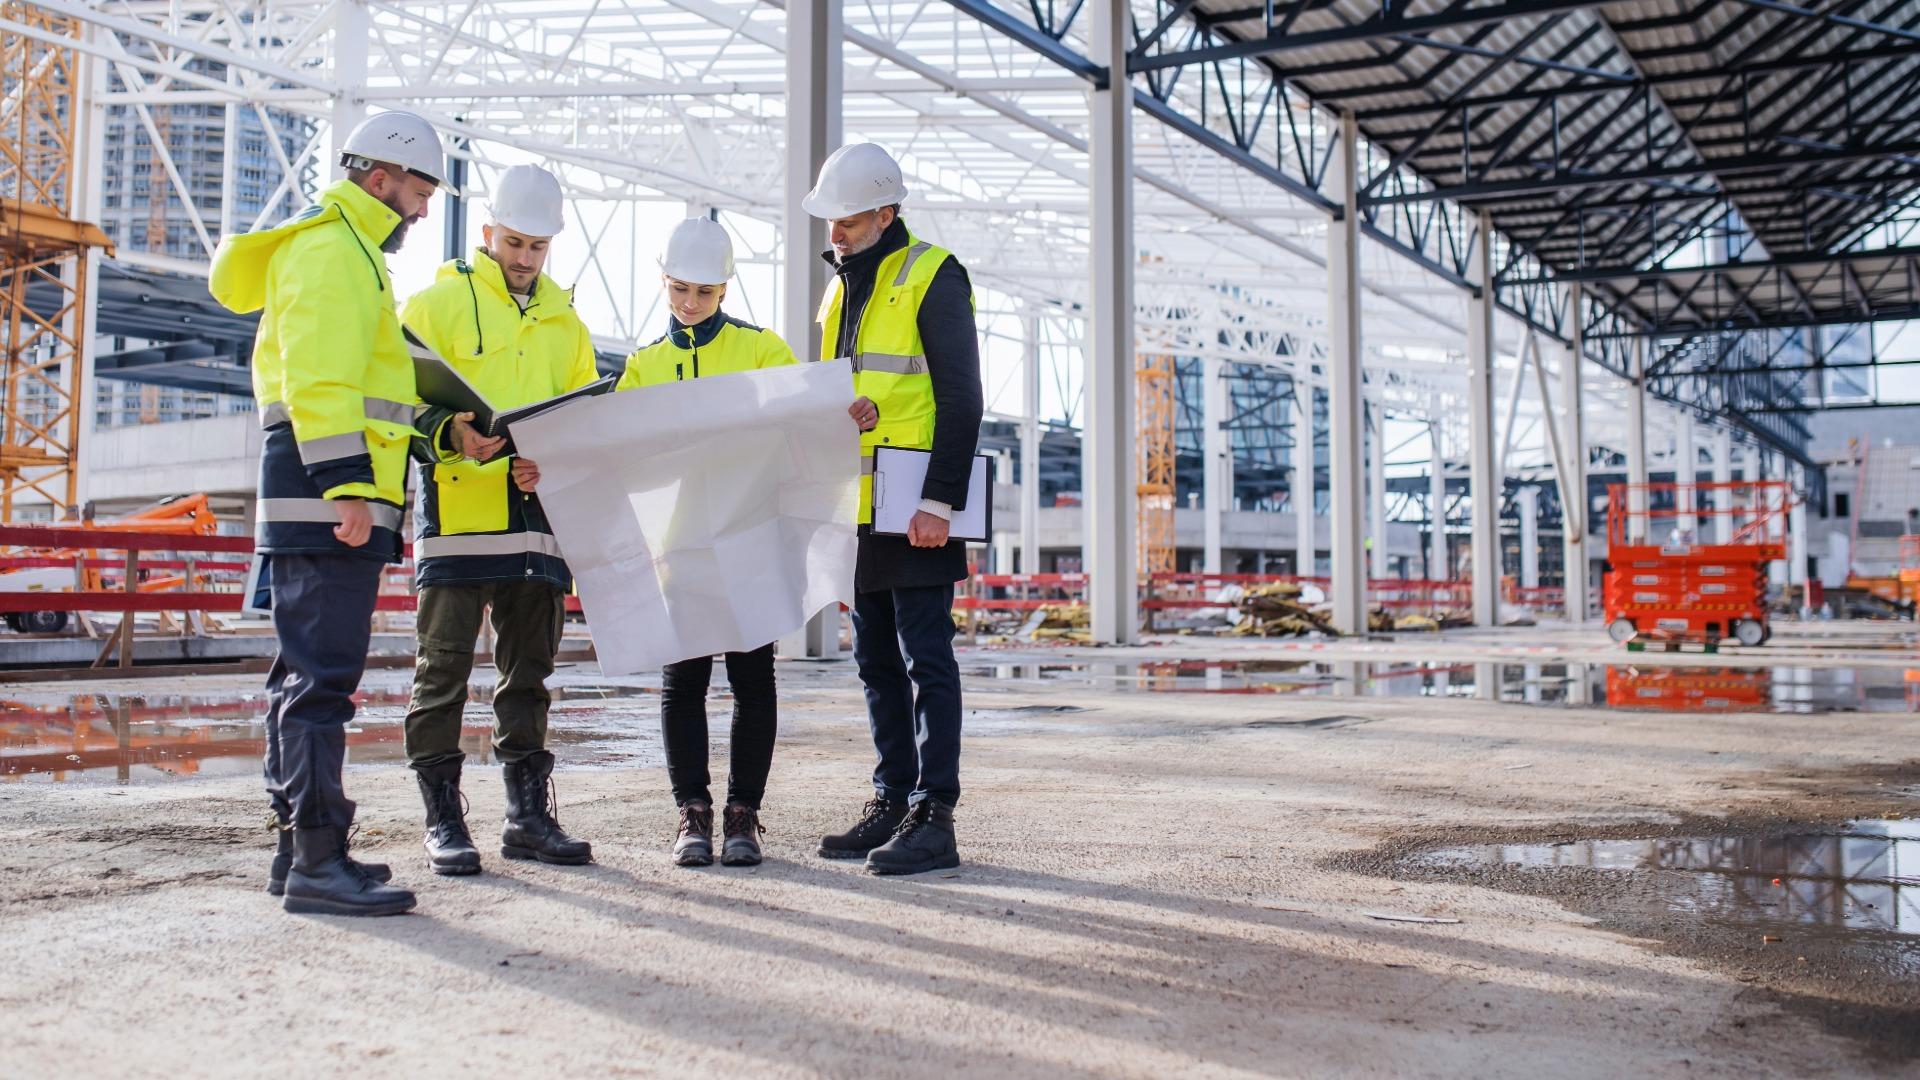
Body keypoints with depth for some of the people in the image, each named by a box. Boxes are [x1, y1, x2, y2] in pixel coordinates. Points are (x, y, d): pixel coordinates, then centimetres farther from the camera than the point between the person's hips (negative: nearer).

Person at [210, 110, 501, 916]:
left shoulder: (351, 252, 25)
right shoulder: (331, 248, -7)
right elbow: (319, 378, -19)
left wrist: (445, 432, 15)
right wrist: (346, 483, -25)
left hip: (326, 505, 11)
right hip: (326, 498, -11)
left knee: (306, 674, 12)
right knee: (322, 675, -11)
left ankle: (299, 848, 20)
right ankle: (318, 860, -10)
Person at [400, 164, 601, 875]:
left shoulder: (563, 319, 19)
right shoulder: (438, 302, 4)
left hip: (538, 517, 5)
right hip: (458, 513, -5)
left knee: (528, 674, 10)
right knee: (444, 670, -1)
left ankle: (529, 815, 18)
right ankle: (443, 820, 8)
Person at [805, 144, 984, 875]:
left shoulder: (932, 277, -6)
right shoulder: (843, 292, 19)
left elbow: (960, 400, -12)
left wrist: (940, 500, -19)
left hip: (915, 513, -8)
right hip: (859, 512, 8)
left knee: (926, 659, -6)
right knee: (878, 662, 11)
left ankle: (933, 817, -3)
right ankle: (893, 801, 20)